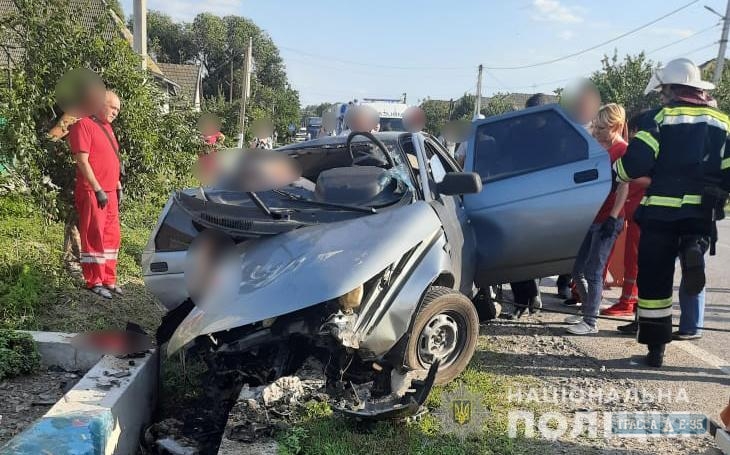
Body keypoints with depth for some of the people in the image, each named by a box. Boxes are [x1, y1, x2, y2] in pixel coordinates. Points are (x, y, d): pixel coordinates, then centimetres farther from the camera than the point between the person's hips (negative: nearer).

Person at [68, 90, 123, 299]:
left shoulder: (106, 127, 18)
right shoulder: (83, 125, -9)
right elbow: (82, 161, -15)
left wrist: (118, 186, 16)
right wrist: (98, 190, -17)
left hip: (110, 192, 8)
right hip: (93, 192, -8)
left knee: (111, 237, 11)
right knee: (94, 237, -2)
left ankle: (109, 280, 20)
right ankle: (95, 282, 7)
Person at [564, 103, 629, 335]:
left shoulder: (623, 150, -9)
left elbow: (624, 187, -14)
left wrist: (613, 218, -19)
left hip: (607, 221, -8)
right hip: (591, 218, 8)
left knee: (593, 272, -5)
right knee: (577, 270, 12)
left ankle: (590, 322, 4)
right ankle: (588, 310, 28)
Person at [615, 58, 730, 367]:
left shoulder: (660, 118, -1)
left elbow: (634, 164, -10)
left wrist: (619, 170, 11)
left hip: (661, 211, -3)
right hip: (701, 213, 3)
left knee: (654, 279, 6)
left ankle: (656, 348, 10)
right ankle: (694, 251, -11)